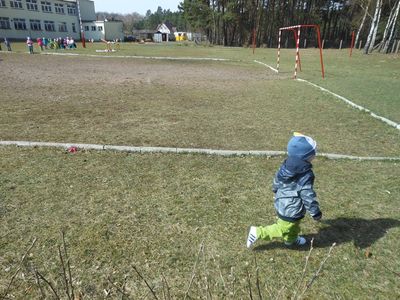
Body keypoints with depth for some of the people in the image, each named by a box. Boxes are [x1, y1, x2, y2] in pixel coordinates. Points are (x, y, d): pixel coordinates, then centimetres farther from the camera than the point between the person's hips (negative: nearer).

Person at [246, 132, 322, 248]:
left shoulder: (285, 165, -7)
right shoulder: (305, 175, -30)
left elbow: (276, 182, 7)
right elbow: (308, 196, -23)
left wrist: (276, 192, 27)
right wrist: (316, 212, -9)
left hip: (282, 205, 8)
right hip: (291, 211, -8)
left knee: (294, 226, 30)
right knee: (282, 229, 11)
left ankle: (291, 240, 52)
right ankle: (258, 232, 10)